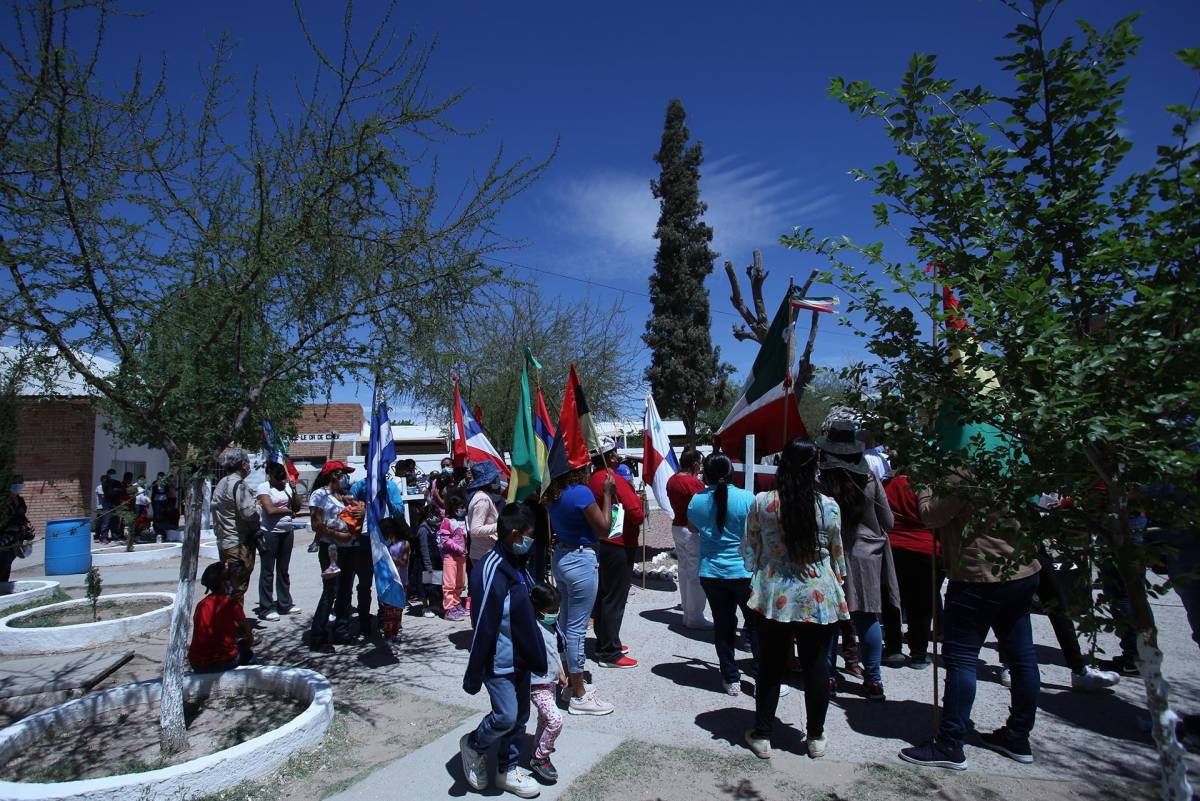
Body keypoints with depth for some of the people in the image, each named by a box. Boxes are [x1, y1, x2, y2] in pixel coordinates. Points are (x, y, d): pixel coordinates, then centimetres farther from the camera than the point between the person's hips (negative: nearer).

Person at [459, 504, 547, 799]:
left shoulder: (515, 564, 5)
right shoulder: (491, 571, -25)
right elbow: (482, 627, -23)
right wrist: (473, 675, -19)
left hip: (520, 658, 9)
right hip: (499, 661, -9)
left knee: (520, 716, 16)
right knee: (505, 716, -4)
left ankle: (508, 769, 32)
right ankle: (473, 745, 24)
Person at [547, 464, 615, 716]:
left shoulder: (554, 493, 4)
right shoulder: (581, 492, -20)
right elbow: (603, 528, -15)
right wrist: (607, 493, -9)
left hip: (560, 557, 9)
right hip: (581, 560, -9)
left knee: (565, 622, 19)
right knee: (577, 627, -2)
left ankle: (570, 680, 33)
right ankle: (579, 696, 8)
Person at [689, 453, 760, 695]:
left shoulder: (696, 500, -4)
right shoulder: (747, 498, -14)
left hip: (711, 573, 3)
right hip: (743, 571, -2)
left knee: (723, 626, 12)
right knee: (756, 625, 11)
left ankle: (731, 680, 20)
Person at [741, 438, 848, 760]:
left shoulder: (761, 503, -9)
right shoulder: (829, 507, -8)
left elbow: (750, 551, 2)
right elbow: (837, 556, 4)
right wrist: (838, 589, 20)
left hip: (773, 597, 0)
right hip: (819, 598, 0)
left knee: (770, 667, 12)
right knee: (816, 667, 14)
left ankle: (762, 735, 23)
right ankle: (816, 737, 28)